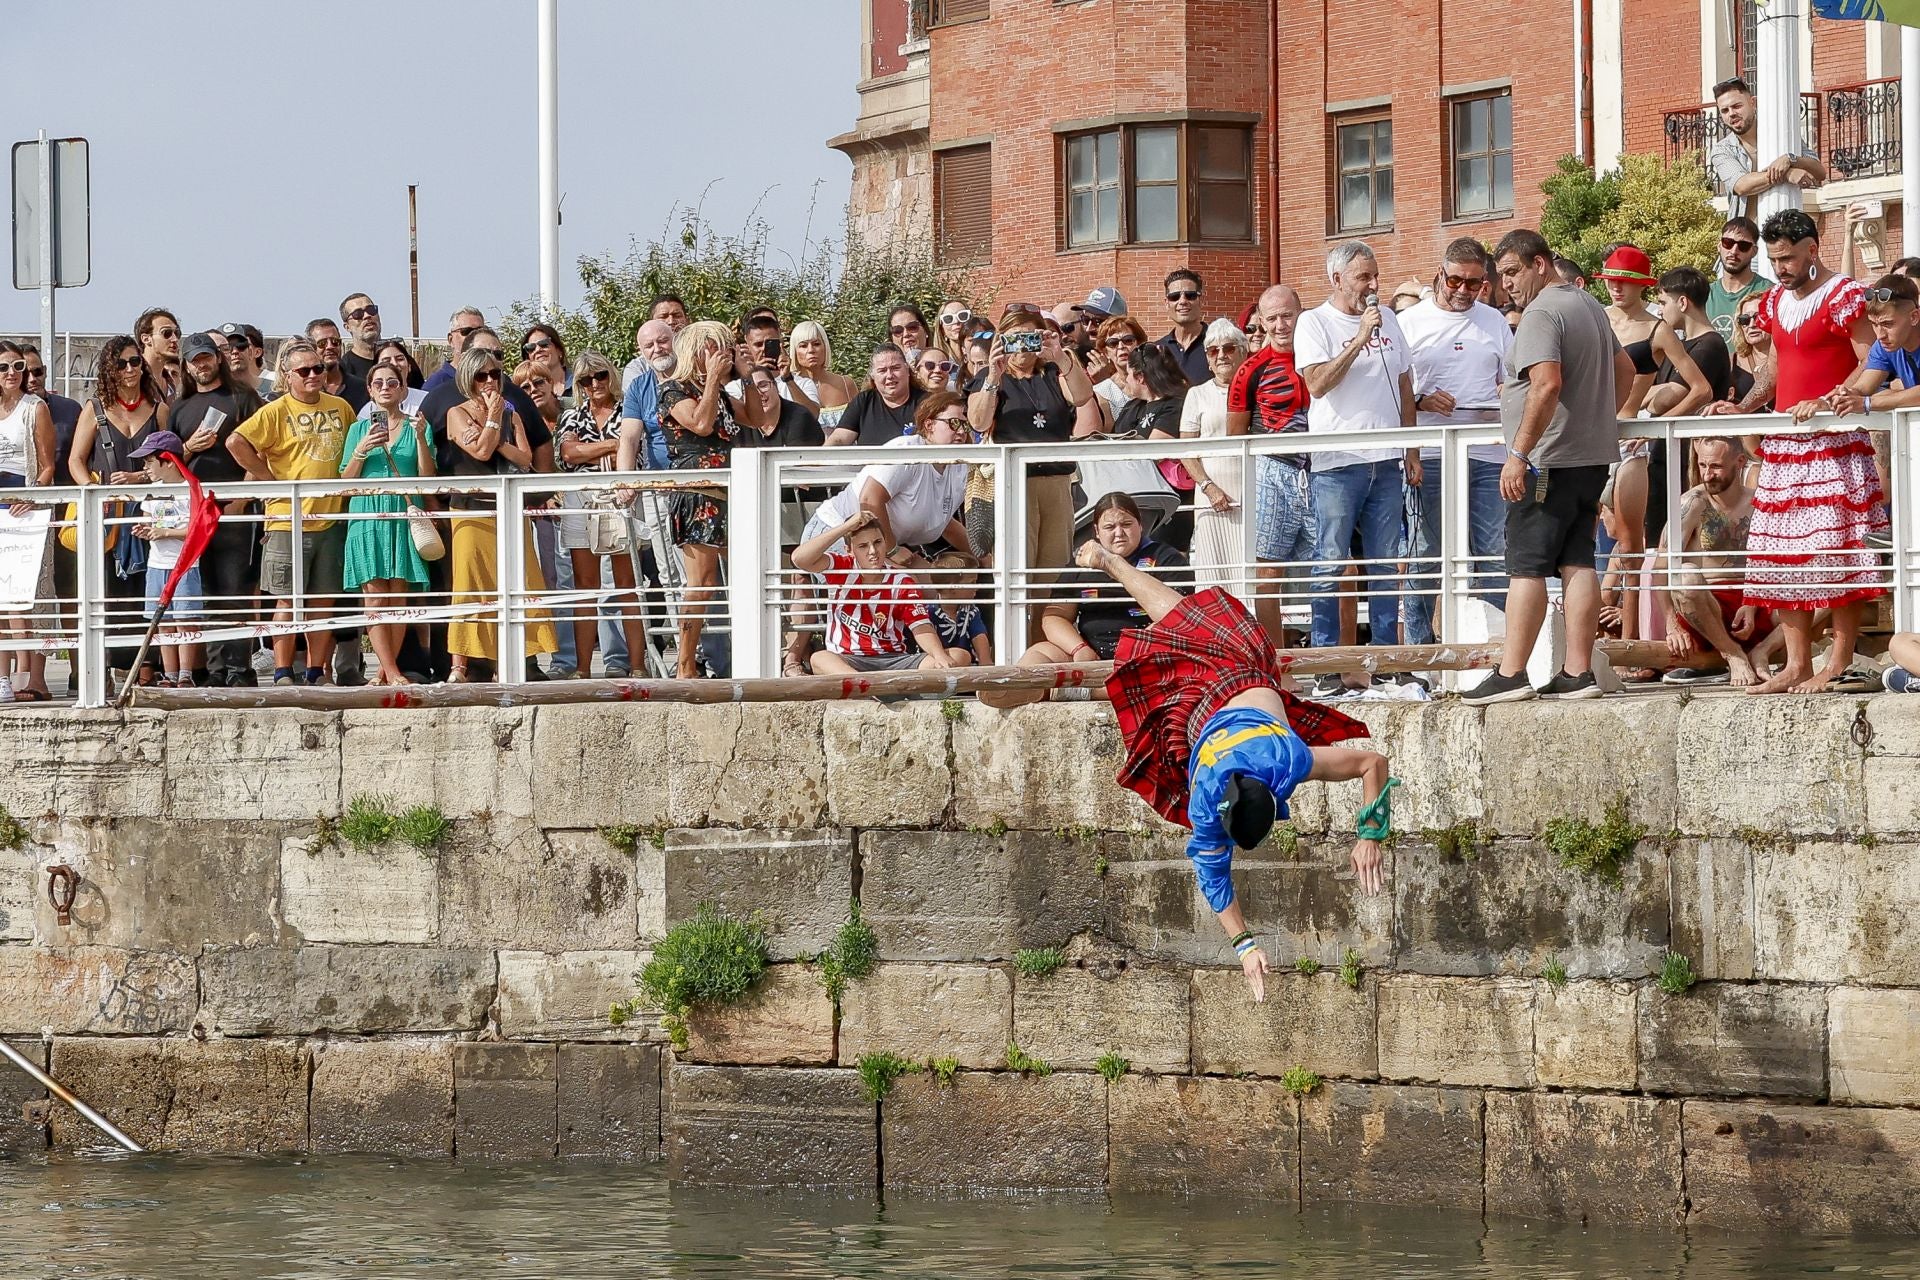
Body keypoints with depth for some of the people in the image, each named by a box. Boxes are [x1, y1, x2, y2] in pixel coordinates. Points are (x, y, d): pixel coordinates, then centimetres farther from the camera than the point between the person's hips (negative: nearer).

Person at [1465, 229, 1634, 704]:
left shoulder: (1541, 314, -13)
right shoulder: (1588, 305, 18)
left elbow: (1548, 384, -25)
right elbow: (1624, 369, 29)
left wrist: (1519, 454, -25)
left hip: (1549, 462, -9)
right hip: (1594, 455, 9)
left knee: (1527, 566, -7)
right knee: (1577, 562, 6)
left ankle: (1511, 674, -9)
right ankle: (1578, 672, 3)